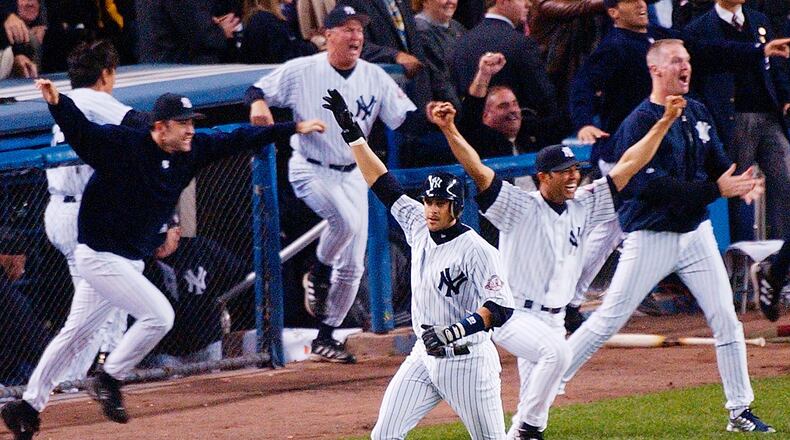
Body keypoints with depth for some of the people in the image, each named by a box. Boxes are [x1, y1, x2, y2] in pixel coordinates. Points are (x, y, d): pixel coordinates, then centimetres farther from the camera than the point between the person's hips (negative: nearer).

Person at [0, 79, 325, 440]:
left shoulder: (191, 151, 0)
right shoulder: (121, 146, -20)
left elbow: (237, 140, 4)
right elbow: (80, 130, -30)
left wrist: (293, 129, 2)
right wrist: (57, 102, -51)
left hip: (131, 261, 8)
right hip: (100, 256, -8)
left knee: (76, 333, 13)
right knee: (158, 315, -14)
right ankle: (109, 380, 2)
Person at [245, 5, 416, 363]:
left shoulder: (374, 77, -1)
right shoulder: (301, 71, -9)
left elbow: (406, 120, -5)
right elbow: (256, 91, -5)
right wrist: (259, 103, -29)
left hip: (352, 174, 5)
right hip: (310, 170, -4)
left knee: (352, 267, 4)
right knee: (346, 220, -32)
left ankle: (325, 339, 18)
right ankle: (318, 274, -2)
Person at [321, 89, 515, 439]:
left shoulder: (476, 250, -17)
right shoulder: (419, 228, 3)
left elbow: (501, 308, -24)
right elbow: (382, 182, 9)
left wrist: (455, 331, -35)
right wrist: (351, 132, 7)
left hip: (466, 361, -7)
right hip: (423, 357, 7)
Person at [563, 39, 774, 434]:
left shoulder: (697, 113, 9)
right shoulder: (638, 124, -15)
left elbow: (719, 164, 12)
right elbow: (651, 185, -24)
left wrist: (740, 185, -13)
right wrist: (716, 189, -28)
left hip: (696, 231, 6)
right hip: (651, 236, -6)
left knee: (726, 319, 2)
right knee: (608, 321, -5)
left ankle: (740, 412, 11)